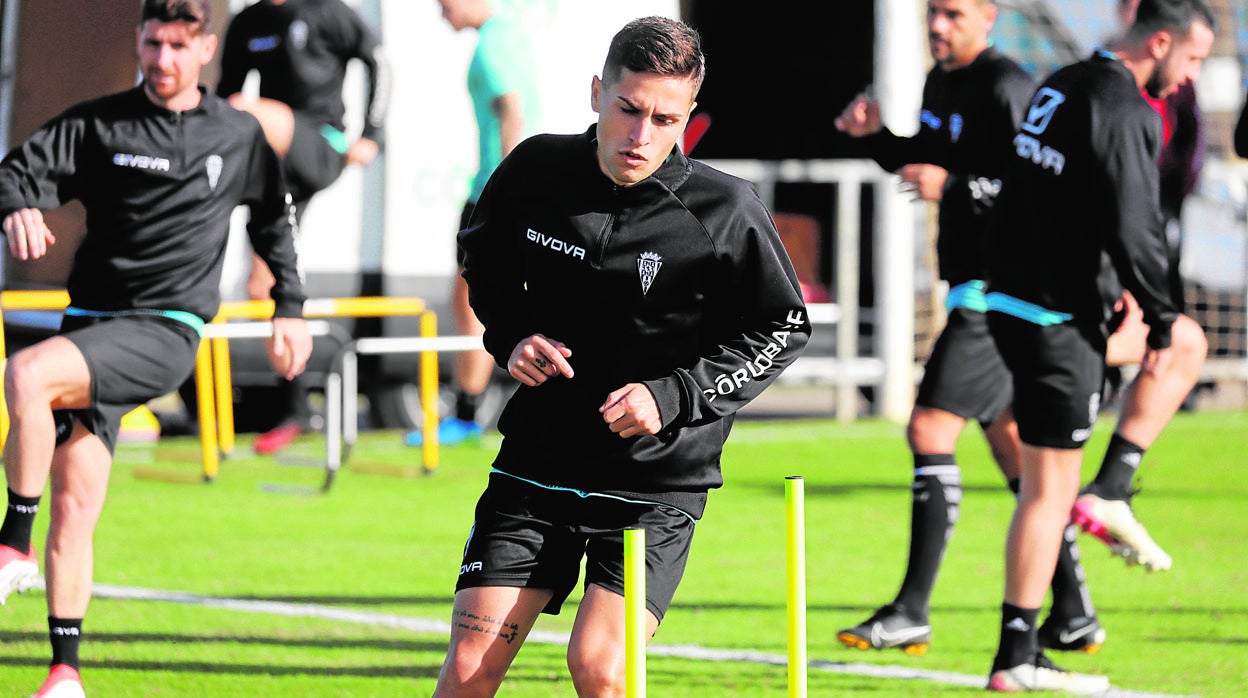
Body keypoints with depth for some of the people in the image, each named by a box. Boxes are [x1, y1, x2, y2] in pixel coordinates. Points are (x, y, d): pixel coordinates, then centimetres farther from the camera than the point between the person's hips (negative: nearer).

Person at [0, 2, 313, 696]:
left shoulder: (239, 136, 8)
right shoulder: (99, 123, 6)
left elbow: (274, 216, 25)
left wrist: (291, 309, 25)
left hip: (164, 334, -3)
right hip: (90, 326, 3)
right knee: (74, 506, -2)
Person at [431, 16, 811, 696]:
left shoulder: (726, 211, -14)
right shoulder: (535, 171, -5)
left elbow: (783, 328, -3)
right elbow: (483, 258, 16)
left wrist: (673, 396, -15)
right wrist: (511, 337, -2)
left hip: (658, 482, -3)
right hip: (538, 457, 3)